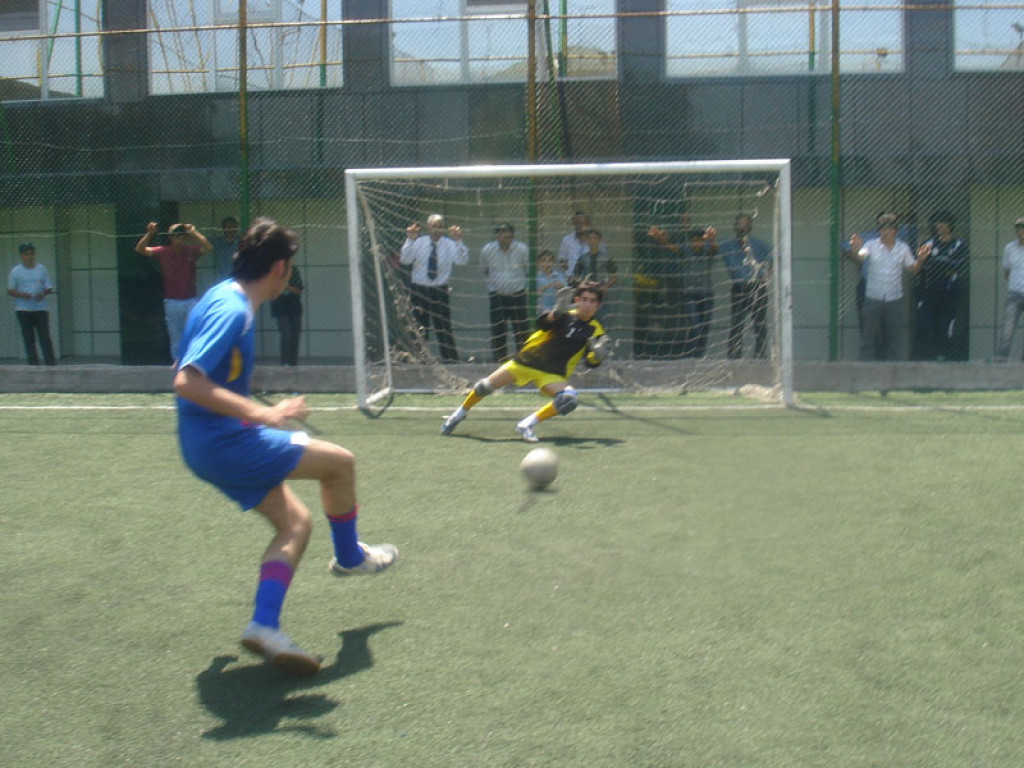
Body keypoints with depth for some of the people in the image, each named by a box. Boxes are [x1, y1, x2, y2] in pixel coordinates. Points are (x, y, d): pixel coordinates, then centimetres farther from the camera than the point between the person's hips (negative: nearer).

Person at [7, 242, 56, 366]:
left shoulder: (41, 269, 8)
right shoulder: (15, 271, 2)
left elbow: (49, 288, 11)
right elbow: (10, 290, 4)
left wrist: (43, 294, -11)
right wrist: (21, 295, -16)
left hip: (40, 308, 1)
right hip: (23, 310, -1)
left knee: (45, 337, -4)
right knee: (28, 339, 1)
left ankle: (51, 363, -4)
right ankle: (33, 364, 5)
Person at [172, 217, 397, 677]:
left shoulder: (221, 299, 11)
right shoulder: (231, 311, -20)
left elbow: (182, 372, 22)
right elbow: (186, 382, -31)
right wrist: (262, 414, -37)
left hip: (204, 445, 10)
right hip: (226, 444, -10)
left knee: (295, 522, 9)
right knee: (339, 462, 0)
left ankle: (265, 625, -2)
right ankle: (349, 557, 24)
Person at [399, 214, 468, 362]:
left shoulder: (450, 245, -1)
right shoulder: (418, 243, 1)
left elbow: (462, 260, -16)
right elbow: (405, 259, -12)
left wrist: (458, 241, -29)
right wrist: (410, 239, -24)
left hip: (440, 291, -1)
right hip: (419, 290, 1)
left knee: (444, 328, 0)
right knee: (418, 328, 5)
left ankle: (451, 360, 6)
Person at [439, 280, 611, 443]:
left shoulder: (594, 330, -3)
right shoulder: (566, 316, -6)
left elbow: (590, 362, -5)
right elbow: (542, 322, -27)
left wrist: (597, 354, -29)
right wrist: (556, 312, -49)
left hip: (553, 375, 0)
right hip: (527, 361, 0)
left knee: (569, 399, -29)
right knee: (487, 385, -4)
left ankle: (526, 425, -15)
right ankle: (460, 412, 25)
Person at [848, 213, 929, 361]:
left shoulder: (903, 248, 7)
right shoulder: (871, 245, 0)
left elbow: (913, 269, 10)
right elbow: (860, 258, -17)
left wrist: (920, 259, -11)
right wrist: (855, 251, -40)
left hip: (895, 299, 2)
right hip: (873, 298, -2)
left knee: (894, 337, 5)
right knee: (869, 336, 2)